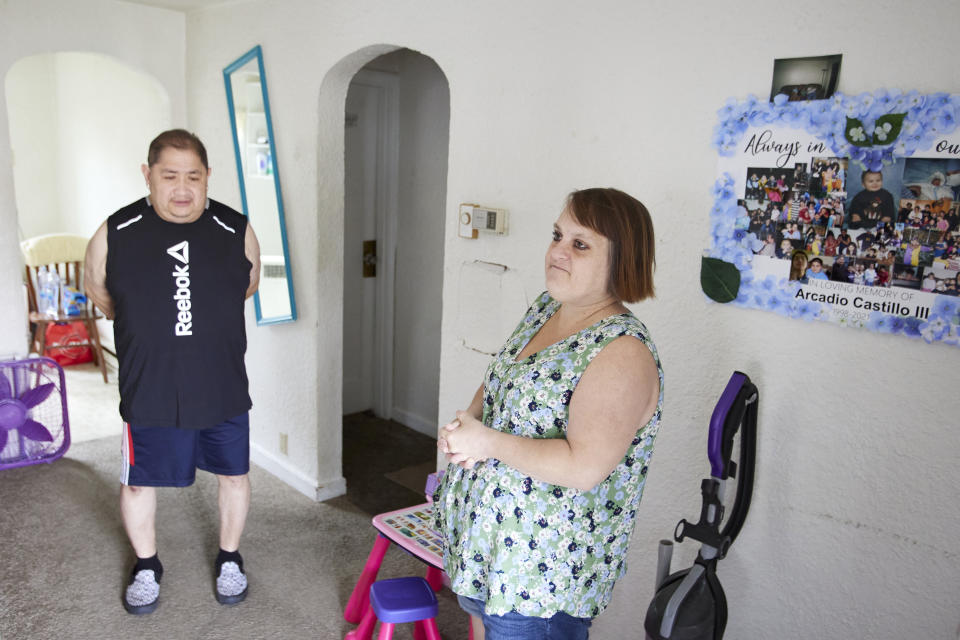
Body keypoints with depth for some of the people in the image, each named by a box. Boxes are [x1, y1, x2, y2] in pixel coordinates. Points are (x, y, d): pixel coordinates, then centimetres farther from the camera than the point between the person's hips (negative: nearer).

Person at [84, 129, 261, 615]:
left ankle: (229, 559, 39)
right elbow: (99, 294, 10)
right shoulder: (114, 235, -8)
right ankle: (146, 566, 41)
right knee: (139, 482, 14)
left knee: (234, 474, 14)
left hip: (224, 389, 1)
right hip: (149, 392, 0)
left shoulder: (237, 232, -6)